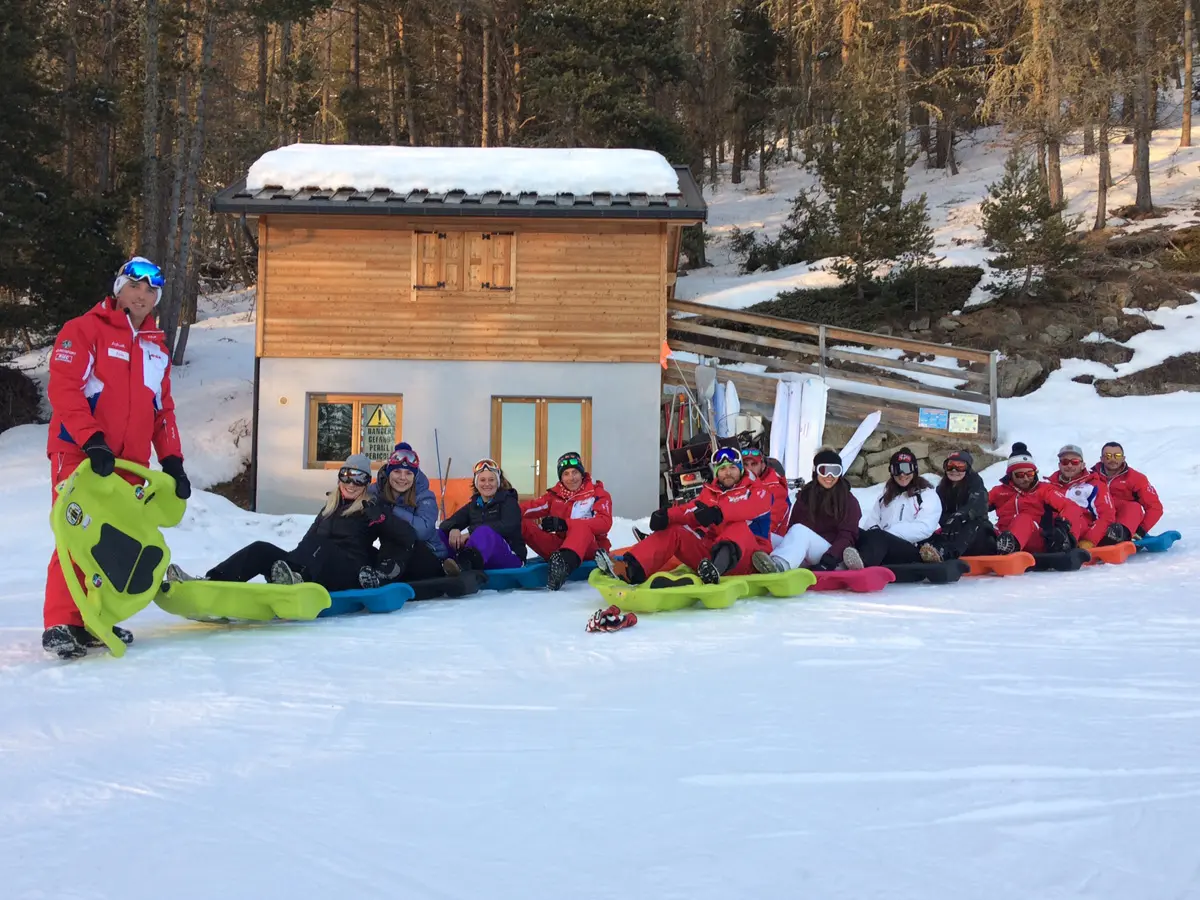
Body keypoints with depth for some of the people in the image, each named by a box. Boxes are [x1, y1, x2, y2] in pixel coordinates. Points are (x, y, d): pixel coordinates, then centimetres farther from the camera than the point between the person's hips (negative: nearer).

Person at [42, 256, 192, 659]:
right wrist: (92, 441, -24)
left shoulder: (156, 346, 17)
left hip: (130, 463, 6)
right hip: (79, 455, -6)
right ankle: (60, 625, -5)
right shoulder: (83, 330, -3)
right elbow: (63, 389, -13)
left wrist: (172, 461, 8)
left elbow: (163, 409, 19)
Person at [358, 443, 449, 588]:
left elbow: (423, 529, -27)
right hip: (393, 556, 4)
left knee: (401, 529, -31)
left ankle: (382, 575, -52)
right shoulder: (375, 492, 1)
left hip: (430, 560, -4)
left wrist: (391, 511, -25)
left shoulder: (425, 497, -9)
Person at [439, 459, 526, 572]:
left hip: (510, 558, -6)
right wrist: (453, 529, -18)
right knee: (440, 533, -7)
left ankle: (463, 563, -71)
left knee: (485, 531, -38)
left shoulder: (508, 501, 6)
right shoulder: (473, 506, 21)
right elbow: (446, 524, 9)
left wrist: (471, 532, -23)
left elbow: (508, 526, -15)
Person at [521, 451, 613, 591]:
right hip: (560, 548, 4)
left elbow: (604, 523, -15)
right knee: (522, 524, -11)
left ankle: (565, 564, -67)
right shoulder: (555, 494, 14)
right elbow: (533, 507, -2)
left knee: (581, 526, -39)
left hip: (590, 549, -4)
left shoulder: (597, 493, 2)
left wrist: (564, 524, -24)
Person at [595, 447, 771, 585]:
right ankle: (631, 570, -31)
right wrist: (667, 515, -20)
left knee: (739, 527, -31)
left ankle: (717, 567, -63)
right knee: (672, 531, -8)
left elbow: (753, 507, -19)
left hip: (744, 557, -4)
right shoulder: (709, 492, 21)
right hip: (710, 550, 4)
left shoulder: (755, 490, 6)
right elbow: (690, 511, 3)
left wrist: (719, 512, -36)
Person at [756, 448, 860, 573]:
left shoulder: (848, 501, 3)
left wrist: (827, 563, -23)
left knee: (800, 530, -32)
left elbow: (847, 536, -7)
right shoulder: (805, 494, 14)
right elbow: (791, 527, 9)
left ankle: (779, 565, -63)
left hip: (831, 552, -5)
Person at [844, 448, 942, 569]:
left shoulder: (927, 494, 8)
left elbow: (924, 529, -8)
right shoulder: (887, 494, 27)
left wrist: (887, 533, -15)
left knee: (878, 538, -38)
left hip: (914, 552, -6)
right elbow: (873, 518, 15)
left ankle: (862, 562, -71)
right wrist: (873, 531, -11)